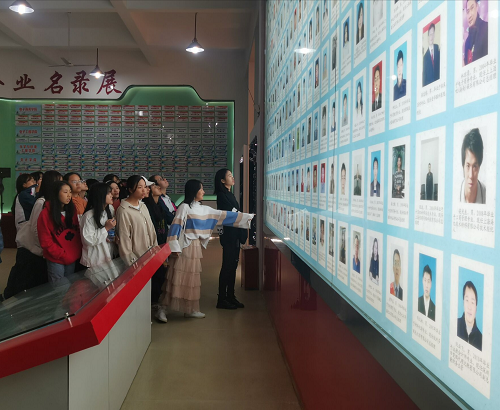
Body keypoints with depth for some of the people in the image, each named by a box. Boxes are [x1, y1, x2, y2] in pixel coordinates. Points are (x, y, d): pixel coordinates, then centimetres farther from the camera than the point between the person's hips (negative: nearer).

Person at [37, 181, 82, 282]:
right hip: (56, 260, -4)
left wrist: (78, 252, -4)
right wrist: (63, 255, -13)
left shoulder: (72, 210, 5)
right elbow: (45, 241, -10)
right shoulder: (46, 214, -9)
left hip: (72, 259, 5)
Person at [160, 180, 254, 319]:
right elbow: (176, 226, -12)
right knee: (183, 276, -5)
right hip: (185, 247, -7)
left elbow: (224, 215, 16)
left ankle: (190, 309, 14)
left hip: (196, 246, 7)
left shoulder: (204, 209, 14)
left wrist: (247, 217, 15)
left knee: (192, 277, 9)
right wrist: (174, 247, -19)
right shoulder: (184, 207, -6)